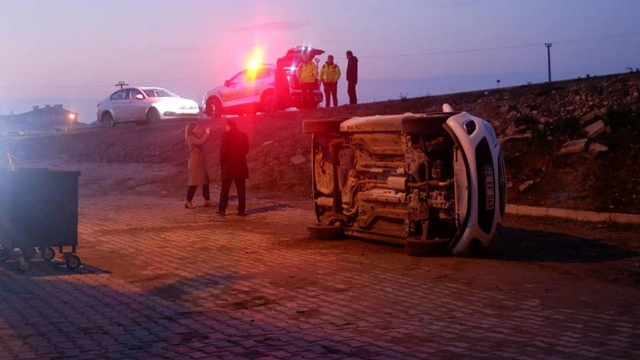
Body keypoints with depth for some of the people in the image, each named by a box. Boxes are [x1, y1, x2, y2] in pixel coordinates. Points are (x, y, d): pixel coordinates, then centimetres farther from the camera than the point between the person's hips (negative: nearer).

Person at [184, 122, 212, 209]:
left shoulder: (195, 137, 15)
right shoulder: (191, 138, -15)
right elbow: (201, 142, -29)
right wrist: (207, 133, -24)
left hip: (200, 162, 10)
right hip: (195, 163, -10)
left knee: (205, 181, 11)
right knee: (194, 183, -7)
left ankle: (207, 201, 17)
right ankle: (188, 202, -1)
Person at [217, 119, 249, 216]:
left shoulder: (226, 135, -7)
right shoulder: (243, 135, 7)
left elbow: (223, 151, -9)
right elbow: (246, 150, 10)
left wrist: (222, 165, -1)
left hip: (228, 166, -4)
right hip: (241, 166, 4)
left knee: (225, 189, 4)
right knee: (241, 190, 4)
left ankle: (222, 210, 4)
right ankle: (241, 211, 3)